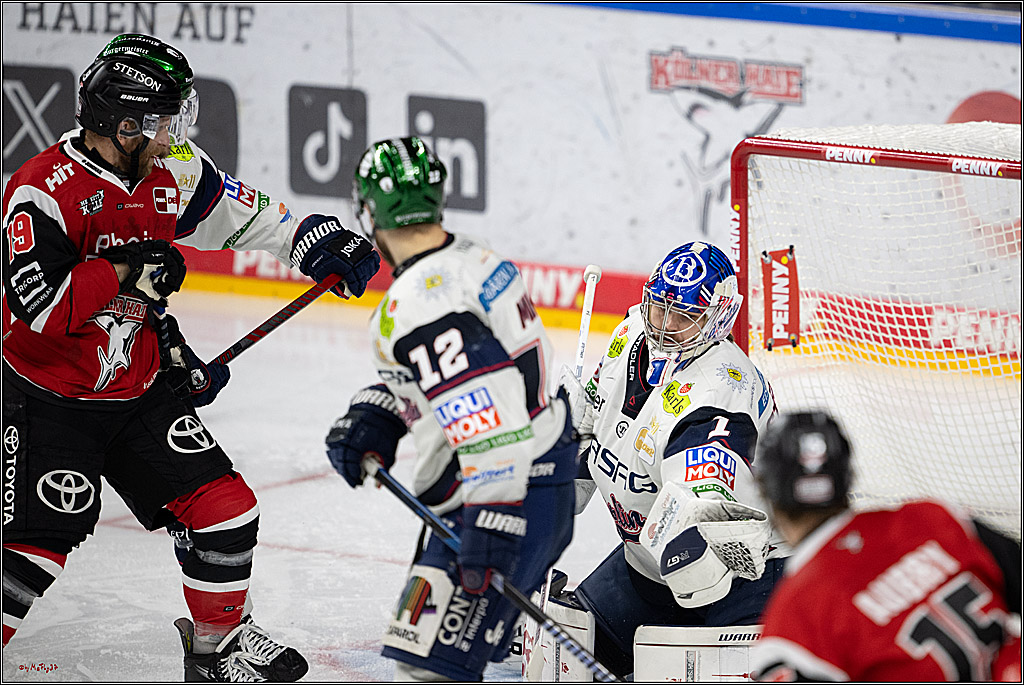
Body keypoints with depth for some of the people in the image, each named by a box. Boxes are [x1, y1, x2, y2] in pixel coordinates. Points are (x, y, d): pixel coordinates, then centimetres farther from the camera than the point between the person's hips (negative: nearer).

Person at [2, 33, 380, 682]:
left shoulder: (171, 171, -4)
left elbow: (241, 211, 13)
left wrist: (318, 241, 3)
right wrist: (125, 271, -27)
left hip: (140, 389, 7)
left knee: (225, 508, 4)